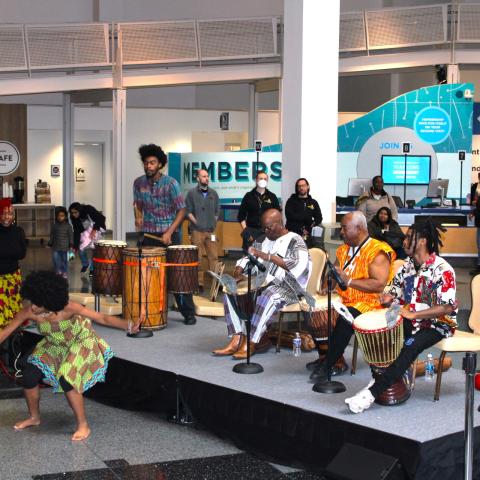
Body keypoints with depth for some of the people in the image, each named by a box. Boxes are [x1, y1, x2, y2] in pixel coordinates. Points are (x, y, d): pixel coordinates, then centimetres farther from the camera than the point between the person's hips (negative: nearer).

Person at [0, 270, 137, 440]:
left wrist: (129, 327, -44)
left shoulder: (69, 308, -36)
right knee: (30, 375, -8)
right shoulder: (28, 312, -26)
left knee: (67, 379, -24)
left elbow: (103, 318, -34)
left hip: (81, 342, -5)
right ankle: (34, 417, 21)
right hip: (55, 345, 5)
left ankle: (83, 426, -5)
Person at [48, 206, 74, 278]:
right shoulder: (55, 226, 3)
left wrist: (71, 245, -5)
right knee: (56, 260, 4)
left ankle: (65, 272, 19)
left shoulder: (68, 226, -3)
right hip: (56, 247, 2)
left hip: (64, 247, -2)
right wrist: (50, 244, 9)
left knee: (65, 260, 7)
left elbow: (71, 235, 0)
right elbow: (52, 235, 10)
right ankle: (58, 271, 19)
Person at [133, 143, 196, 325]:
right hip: (147, 234, 4)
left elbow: (182, 210, -10)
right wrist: (138, 217, -3)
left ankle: (188, 313, 6)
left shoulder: (170, 183, -11)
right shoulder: (138, 183, 1)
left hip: (169, 233, -3)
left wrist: (169, 232, -19)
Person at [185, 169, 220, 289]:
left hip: (211, 230, 3)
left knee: (213, 256, -2)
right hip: (197, 230, -3)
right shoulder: (192, 193, 1)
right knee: (198, 257, -2)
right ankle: (199, 282, 3)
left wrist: (213, 223, 6)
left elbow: (217, 211, 16)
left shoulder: (213, 193, 11)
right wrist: (196, 222, -8)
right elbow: (188, 211, -1)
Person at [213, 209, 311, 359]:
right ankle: (236, 340, -23)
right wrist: (239, 270, -8)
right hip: (261, 283, 7)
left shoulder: (295, 241, -5)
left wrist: (268, 256, -26)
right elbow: (248, 258, 15)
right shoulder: (262, 240, 16)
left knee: (267, 295, -38)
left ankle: (250, 344, -33)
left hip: (286, 286, -7)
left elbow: (297, 265, -22)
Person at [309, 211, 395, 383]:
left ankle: (328, 365, -21)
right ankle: (334, 359, -6)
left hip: (367, 303, -8)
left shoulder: (377, 252, -10)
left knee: (345, 318, -35)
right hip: (343, 300, 8)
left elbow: (379, 285, -20)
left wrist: (349, 281, -22)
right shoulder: (344, 250, 15)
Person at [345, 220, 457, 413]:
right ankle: (377, 380, -15)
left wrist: (412, 314, -26)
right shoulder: (408, 266, 6)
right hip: (410, 320, 7)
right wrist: (388, 299, -10)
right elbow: (396, 292, 16)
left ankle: (372, 393, -36)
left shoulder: (442, 270, -16)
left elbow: (447, 308, -22)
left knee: (410, 347, -32)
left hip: (438, 324, -7)